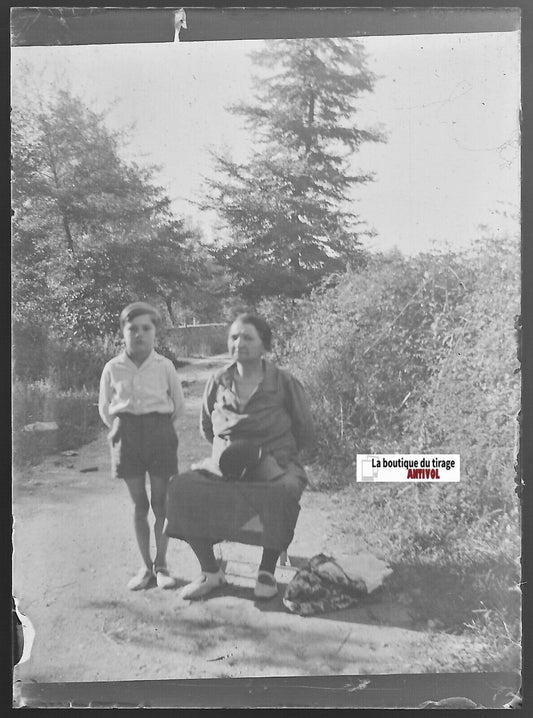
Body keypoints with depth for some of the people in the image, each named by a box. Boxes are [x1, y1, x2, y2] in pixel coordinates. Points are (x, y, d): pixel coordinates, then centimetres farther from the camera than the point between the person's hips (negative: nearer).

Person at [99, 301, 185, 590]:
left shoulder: (164, 366, -2)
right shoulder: (113, 368, 1)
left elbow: (179, 405, 8)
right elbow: (105, 408, 12)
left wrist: (165, 430, 7)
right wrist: (119, 429, 6)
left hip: (159, 430, -1)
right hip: (126, 434, 1)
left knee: (161, 502, 3)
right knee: (139, 504, 6)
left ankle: (161, 564, 16)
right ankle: (146, 566, 17)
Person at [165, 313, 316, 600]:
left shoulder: (283, 382, -1)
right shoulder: (218, 382, 6)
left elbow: (306, 435, 7)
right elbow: (206, 428, 22)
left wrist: (264, 455, -1)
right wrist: (226, 450, 6)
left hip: (275, 462, -3)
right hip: (224, 464, 3)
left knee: (283, 492, -37)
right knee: (182, 487, -21)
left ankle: (267, 572, -15)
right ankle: (210, 572, -6)